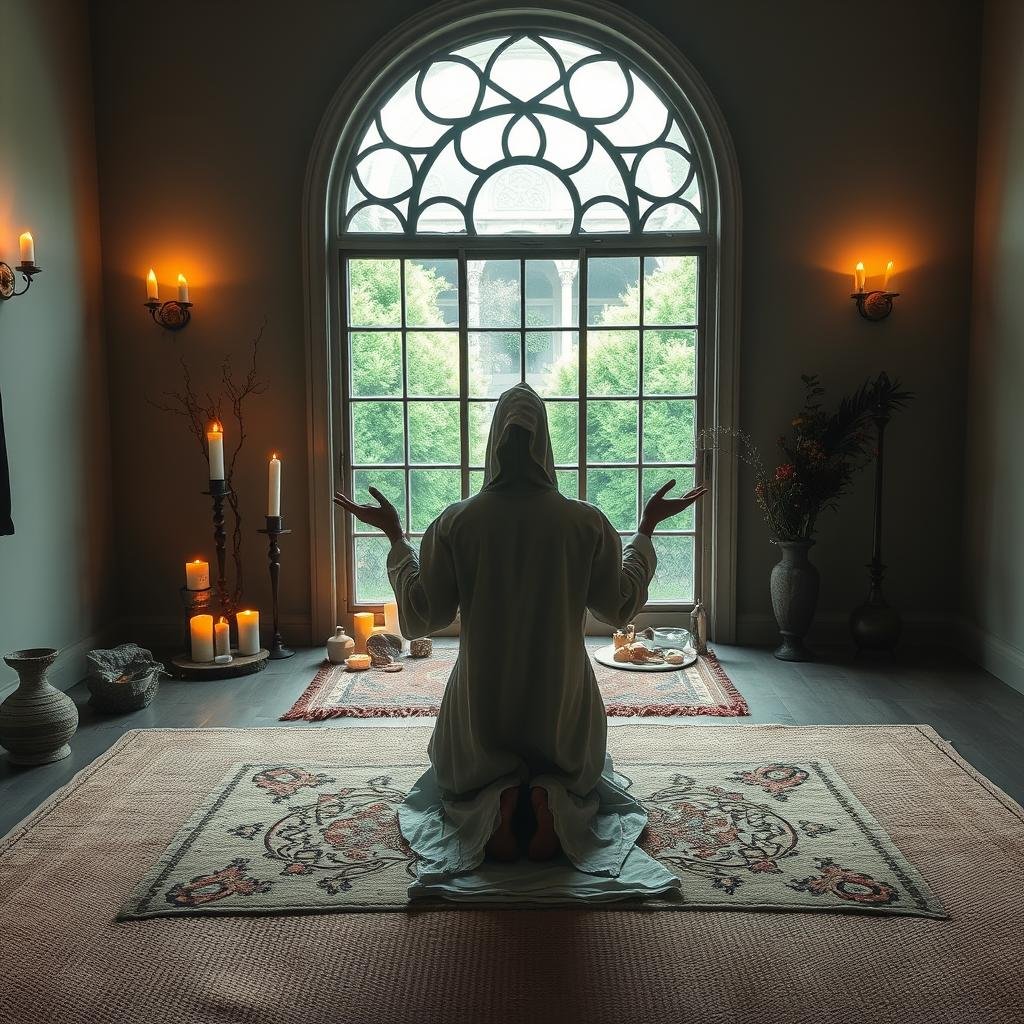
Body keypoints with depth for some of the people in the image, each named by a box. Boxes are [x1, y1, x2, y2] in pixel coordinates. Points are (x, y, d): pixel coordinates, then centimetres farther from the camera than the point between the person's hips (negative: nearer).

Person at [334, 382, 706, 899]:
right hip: (561, 701, 0)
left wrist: (395, 537, 3)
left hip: (481, 700, 0)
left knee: (461, 778, 29)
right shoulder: (586, 522, -12)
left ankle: (491, 801, -11)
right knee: (579, 773, 29)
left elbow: (421, 616, -6)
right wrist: (646, 531, 8)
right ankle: (556, 798, -10)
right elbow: (621, 608, -1)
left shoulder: (455, 522, -13)